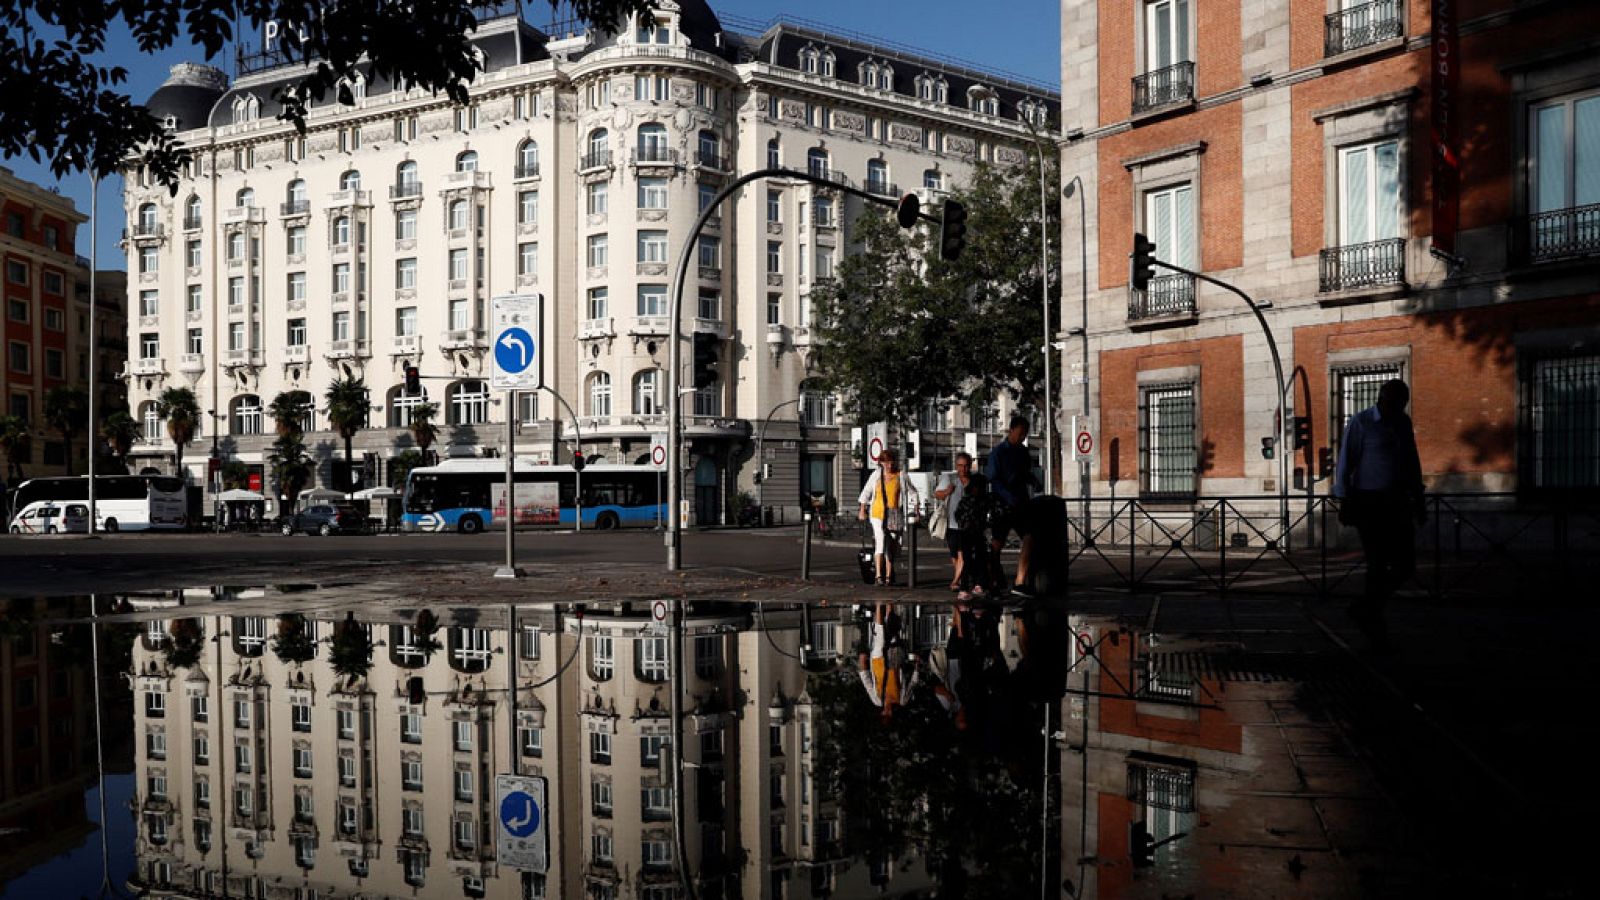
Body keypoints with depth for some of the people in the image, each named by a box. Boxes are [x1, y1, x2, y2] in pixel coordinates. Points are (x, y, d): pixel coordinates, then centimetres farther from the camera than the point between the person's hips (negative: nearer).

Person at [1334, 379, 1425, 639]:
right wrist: (1345, 501, -11)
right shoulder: (1360, 422, -6)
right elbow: (1345, 464, -7)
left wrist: (1418, 500, 17)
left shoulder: (1404, 422, 12)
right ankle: (1373, 618, 8)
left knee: (1405, 564, 2)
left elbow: (1412, 463, 19)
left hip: (1397, 503, 6)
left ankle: (1364, 609, 17)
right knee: (1378, 566, -5)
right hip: (1368, 503, -6)